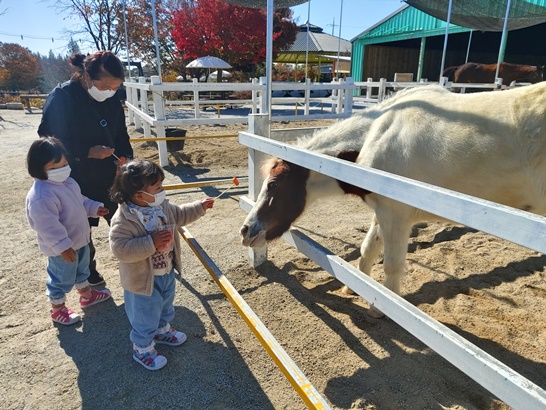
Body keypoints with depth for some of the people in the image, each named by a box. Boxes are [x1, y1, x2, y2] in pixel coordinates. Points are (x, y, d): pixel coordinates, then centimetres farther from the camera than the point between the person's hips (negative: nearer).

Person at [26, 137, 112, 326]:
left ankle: (87, 295, 51)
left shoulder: (67, 182, 0)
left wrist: (94, 207, 9)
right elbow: (48, 226, -32)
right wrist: (63, 246, -31)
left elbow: (79, 201, 18)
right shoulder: (41, 196, -32)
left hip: (79, 239, 10)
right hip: (62, 248, -9)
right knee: (62, 279, 11)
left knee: (82, 270, 29)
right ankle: (58, 310, 32)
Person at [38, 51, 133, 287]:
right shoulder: (61, 98, -19)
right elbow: (50, 142, -16)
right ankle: (86, 271, 37)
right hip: (76, 180, -4)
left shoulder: (112, 101, -4)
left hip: (109, 177, 4)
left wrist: (125, 157, -13)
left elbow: (121, 135, 6)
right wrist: (88, 152, -26)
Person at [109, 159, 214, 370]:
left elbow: (179, 215, 12)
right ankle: (142, 349, 38)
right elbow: (120, 249, -33)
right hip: (143, 279, -8)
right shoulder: (124, 219, -30)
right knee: (146, 316, 13)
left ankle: (162, 330, 58)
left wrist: (200, 206, 8)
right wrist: (151, 243, -38)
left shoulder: (162, 206, -7)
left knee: (165, 306, 30)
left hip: (167, 272, 8)